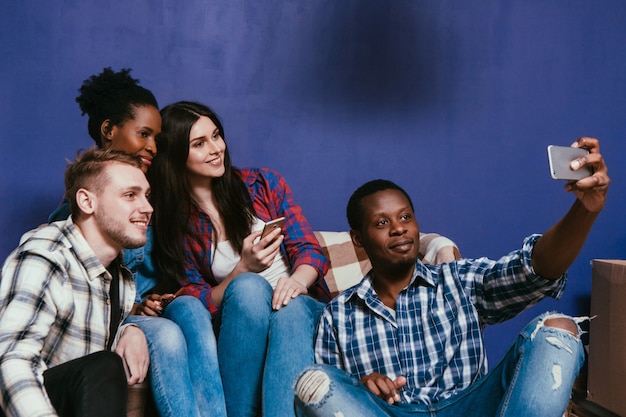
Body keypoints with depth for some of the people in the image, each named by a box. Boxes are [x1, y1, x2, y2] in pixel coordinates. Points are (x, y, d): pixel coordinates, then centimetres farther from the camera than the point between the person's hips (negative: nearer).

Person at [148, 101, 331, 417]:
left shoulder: (263, 184, 6)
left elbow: (308, 248, 1)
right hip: (237, 327, 0)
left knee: (290, 307, -35)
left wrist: (298, 280, -24)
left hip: (301, 308, 1)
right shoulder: (175, 224, 2)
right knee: (248, 286, -34)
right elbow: (197, 305, -2)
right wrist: (243, 269, -22)